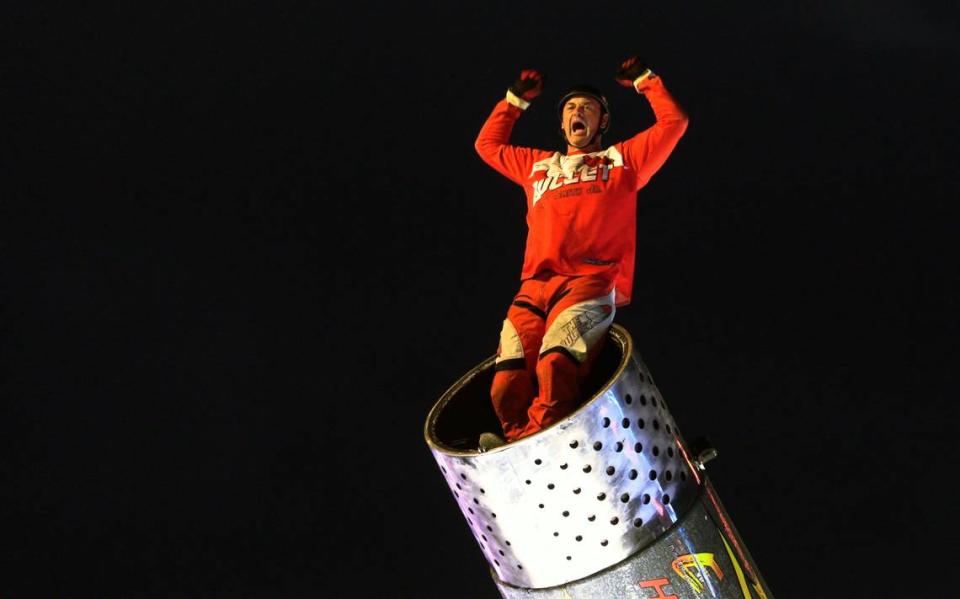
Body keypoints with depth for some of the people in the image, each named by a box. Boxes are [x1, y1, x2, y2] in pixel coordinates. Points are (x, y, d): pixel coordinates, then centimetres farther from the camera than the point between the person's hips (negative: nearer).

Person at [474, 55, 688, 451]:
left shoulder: (622, 159, 27)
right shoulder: (538, 165, 36)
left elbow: (674, 122, 26)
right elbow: (487, 144, 50)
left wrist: (643, 80, 34)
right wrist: (517, 99, 48)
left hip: (592, 282, -4)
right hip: (534, 286, 4)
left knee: (555, 365, -35)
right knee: (507, 385, -25)